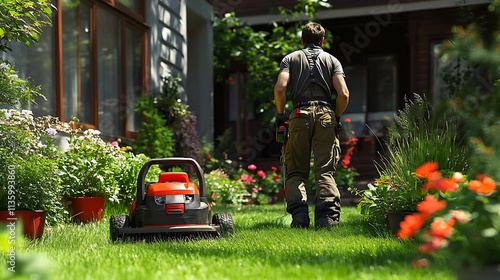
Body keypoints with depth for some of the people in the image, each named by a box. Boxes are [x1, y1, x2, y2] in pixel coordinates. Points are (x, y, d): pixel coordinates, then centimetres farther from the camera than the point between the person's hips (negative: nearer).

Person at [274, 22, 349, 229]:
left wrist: (280, 114, 10)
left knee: (296, 172, 7)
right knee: (325, 171, -1)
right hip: (325, 115, 0)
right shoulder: (332, 60, 16)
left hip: (300, 115, 0)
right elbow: (343, 94, 1)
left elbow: (280, 88, -3)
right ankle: (327, 217, -13)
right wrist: (336, 117, 16)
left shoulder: (291, 58, 15)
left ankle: (299, 215, -9)